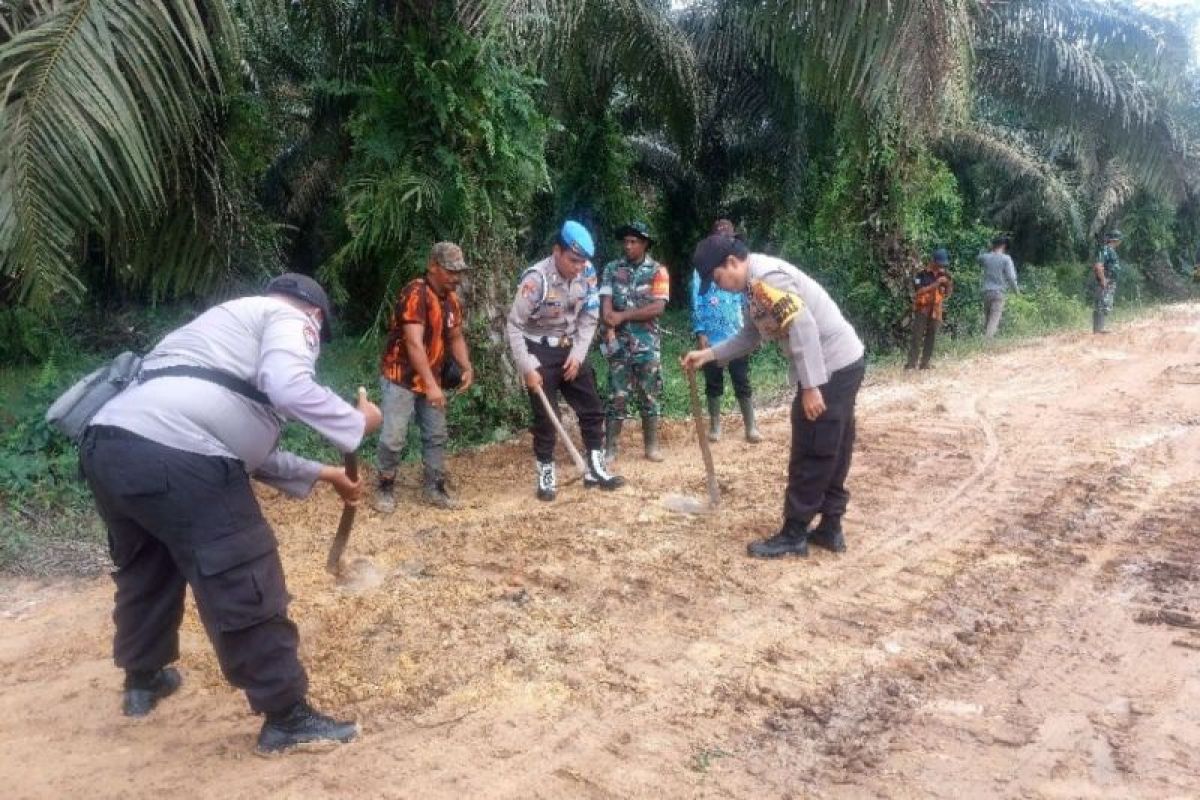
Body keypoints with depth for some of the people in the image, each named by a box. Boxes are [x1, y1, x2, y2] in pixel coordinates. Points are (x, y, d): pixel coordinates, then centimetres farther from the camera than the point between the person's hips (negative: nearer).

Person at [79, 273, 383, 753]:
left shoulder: (234, 322, 35)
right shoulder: (289, 316, 9)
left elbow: (249, 444, 36)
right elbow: (289, 387, -16)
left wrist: (320, 474, 42)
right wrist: (357, 422, -1)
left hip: (107, 444, 10)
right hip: (174, 458, -10)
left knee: (145, 569, 31)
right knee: (247, 587, 0)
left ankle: (142, 680, 50)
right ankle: (287, 717, 11)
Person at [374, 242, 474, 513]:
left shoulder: (452, 299, 4)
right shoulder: (415, 293, -22)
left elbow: (456, 337, 16)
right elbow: (414, 342, -30)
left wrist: (466, 368, -2)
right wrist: (431, 385, -35)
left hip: (431, 379, 8)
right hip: (401, 377, -8)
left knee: (436, 435, 11)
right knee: (394, 437, -8)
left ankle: (434, 489, 23)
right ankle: (385, 487, 12)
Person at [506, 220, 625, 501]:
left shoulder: (587, 272, -10)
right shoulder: (536, 278, -24)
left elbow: (589, 318, 0)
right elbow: (514, 325, -20)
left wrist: (577, 354, -9)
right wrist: (527, 368, -22)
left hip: (570, 349, 5)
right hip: (540, 351, -5)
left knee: (592, 408, 6)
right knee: (545, 417, -2)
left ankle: (595, 470, 18)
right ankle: (546, 476, 12)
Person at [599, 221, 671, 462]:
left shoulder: (657, 271, 0)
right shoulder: (612, 269, 5)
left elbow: (658, 308, -12)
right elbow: (605, 304, -3)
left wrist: (622, 316, -14)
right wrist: (610, 330, -18)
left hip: (647, 344, 0)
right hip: (619, 343, 1)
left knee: (650, 395, 6)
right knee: (617, 396, 2)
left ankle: (652, 445, 17)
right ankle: (609, 447, 6)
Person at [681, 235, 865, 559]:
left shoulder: (766, 277, -19)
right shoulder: (757, 283, 13)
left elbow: (803, 326, -25)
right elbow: (751, 335, 23)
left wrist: (810, 386, -25)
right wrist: (708, 354, 18)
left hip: (831, 368, -10)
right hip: (842, 364, 10)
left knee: (810, 455, -1)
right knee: (831, 453, 16)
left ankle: (794, 535, 9)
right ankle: (830, 528, 26)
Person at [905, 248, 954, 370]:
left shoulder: (944, 275, 5)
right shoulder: (923, 273, -8)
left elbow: (948, 293, 10)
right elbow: (920, 291, -19)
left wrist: (949, 284, -10)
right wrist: (936, 283, -24)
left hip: (936, 311, 4)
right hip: (922, 309, -4)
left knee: (931, 337, 5)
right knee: (917, 336, -7)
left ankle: (925, 363, 10)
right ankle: (911, 363, -7)